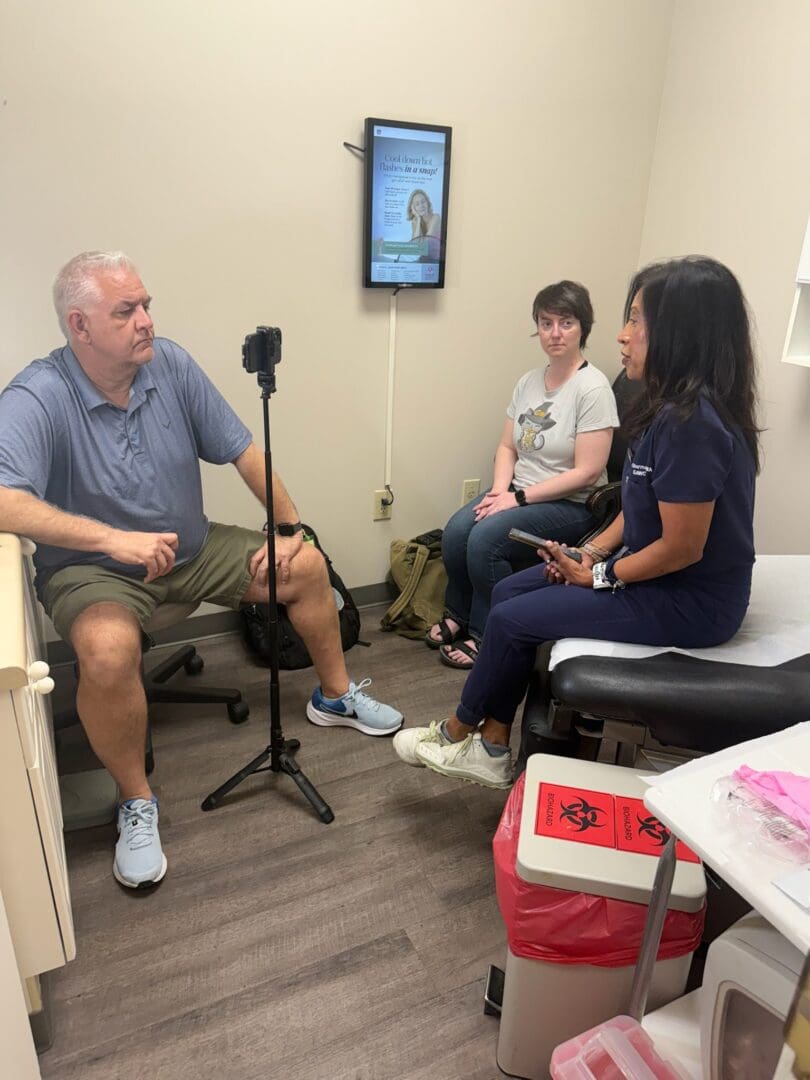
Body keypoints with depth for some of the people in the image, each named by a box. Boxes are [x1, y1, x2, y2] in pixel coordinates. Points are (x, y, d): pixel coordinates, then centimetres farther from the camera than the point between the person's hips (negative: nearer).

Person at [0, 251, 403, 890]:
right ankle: (136, 801, -7)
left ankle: (335, 696, 22)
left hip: (193, 550, 5)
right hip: (93, 570, -5)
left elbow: (243, 451, -3)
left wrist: (291, 526, -8)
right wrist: (113, 538, -44)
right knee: (108, 649, -35)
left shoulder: (170, 364, -8)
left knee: (307, 565, -1)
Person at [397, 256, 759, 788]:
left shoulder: (691, 423, -27)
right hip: (650, 570, 9)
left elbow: (682, 547, -25)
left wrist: (597, 577, -12)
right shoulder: (672, 405, 4)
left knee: (513, 619, -7)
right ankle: (492, 751, 12)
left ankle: (458, 732, 20)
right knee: (508, 592, 4)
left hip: (690, 602, -9)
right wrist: (592, 552, 0)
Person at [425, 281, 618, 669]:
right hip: (518, 491, 6)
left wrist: (518, 498, -18)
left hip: (570, 504, -6)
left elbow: (586, 473, -18)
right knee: (456, 530, -18)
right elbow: (507, 447, 9)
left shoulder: (593, 389, -15)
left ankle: (483, 635, -4)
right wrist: (500, 491, -11)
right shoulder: (528, 381, 7)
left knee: (485, 538, -26)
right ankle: (458, 615, 7)